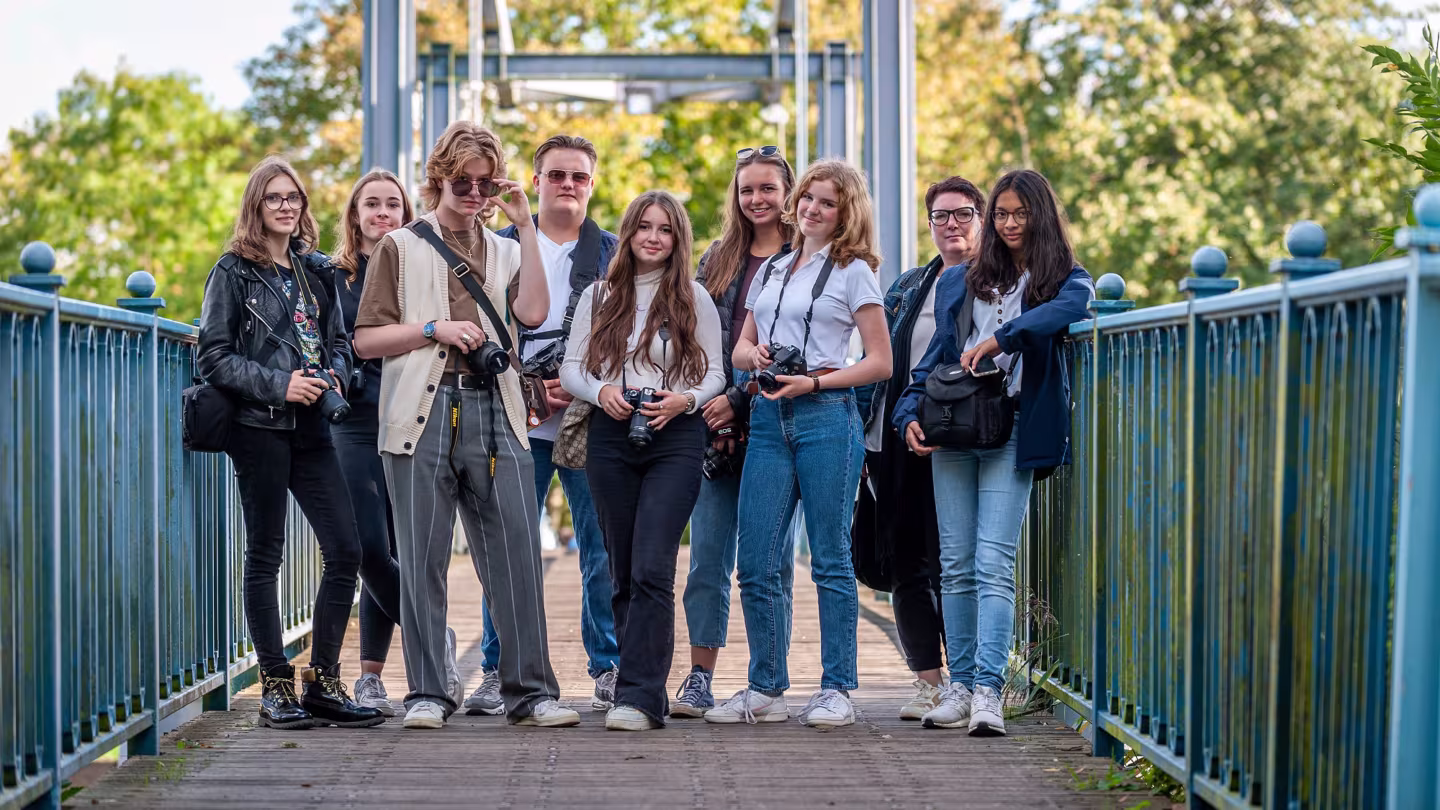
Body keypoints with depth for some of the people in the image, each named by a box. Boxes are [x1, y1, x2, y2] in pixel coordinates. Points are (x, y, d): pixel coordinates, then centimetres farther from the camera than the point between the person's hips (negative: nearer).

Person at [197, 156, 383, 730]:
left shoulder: (315, 271, 15)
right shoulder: (234, 272, 0)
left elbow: (338, 340, 21)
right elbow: (213, 357, -5)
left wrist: (333, 374, -1)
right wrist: (279, 385, -15)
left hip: (311, 429, 5)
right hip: (260, 428, -5)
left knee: (345, 551, -2)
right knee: (265, 555, 0)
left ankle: (323, 683, 6)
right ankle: (276, 689, 5)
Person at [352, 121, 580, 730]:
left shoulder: (505, 251, 20)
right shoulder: (401, 247, 12)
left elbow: (532, 311, -1)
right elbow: (366, 339, 6)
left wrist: (525, 227, 0)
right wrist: (435, 329, -7)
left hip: (495, 413, 2)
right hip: (423, 414, -2)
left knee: (517, 553, -3)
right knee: (422, 559, -1)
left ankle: (530, 690, 2)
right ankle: (429, 692, 7)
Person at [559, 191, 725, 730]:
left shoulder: (694, 299, 7)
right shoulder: (599, 297, 11)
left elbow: (715, 374, 7)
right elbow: (571, 367, 10)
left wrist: (685, 399, -13)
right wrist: (600, 391, -10)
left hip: (675, 439, -3)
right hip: (612, 438, 3)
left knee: (651, 570, -14)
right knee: (623, 573, 6)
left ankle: (638, 697, -17)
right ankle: (646, 685, 16)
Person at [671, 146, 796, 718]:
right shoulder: (717, 259, 16)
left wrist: (740, 401, -13)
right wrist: (705, 405, 0)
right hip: (716, 427, 4)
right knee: (708, 558, 1)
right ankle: (700, 681, 3)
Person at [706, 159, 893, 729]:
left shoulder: (853, 272, 4)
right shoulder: (772, 270, 19)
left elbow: (881, 363, -1)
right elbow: (740, 349, 22)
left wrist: (813, 382, -12)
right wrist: (755, 355, -2)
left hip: (826, 417, -5)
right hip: (769, 420, 5)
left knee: (830, 560, -1)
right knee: (755, 565, 2)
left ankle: (836, 690, 5)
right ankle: (766, 690, 12)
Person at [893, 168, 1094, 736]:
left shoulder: (1067, 279, 8)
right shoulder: (960, 283, 18)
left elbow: (1067, 309, -16)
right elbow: (935, 357, 16)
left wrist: (1001, 337, -28)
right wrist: (911, 413, 0)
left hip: (1013, 432, -4)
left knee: (994, 564, -13)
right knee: (956, 565, 4)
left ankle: (988, 690, -15)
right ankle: (961, 685, 9)